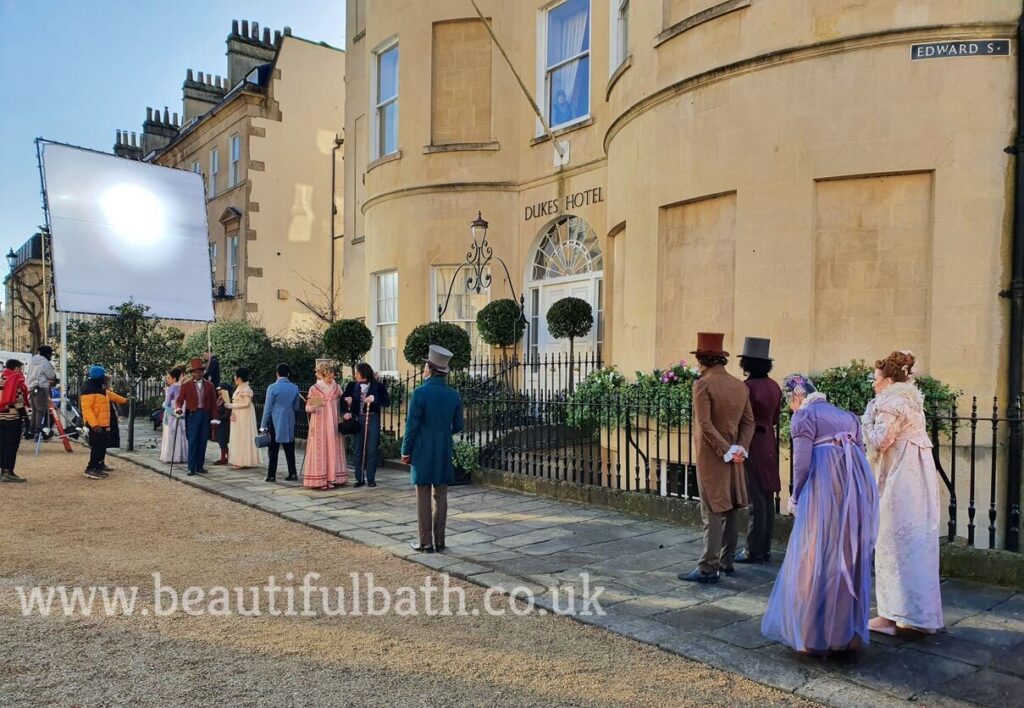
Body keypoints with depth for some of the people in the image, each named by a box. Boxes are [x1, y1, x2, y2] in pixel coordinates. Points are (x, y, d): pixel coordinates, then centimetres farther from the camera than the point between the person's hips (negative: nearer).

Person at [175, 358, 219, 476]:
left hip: (206, 415, 3)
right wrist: (178, 408, -24)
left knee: (203, 442, 5)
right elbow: (179, 400, -2)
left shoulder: (209, 385, 9)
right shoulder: (186, 385, 3)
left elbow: (213, 402, 9)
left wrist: (214, 418, 3)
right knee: (192, 442, -6)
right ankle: (191, 468, -3)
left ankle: (200, 466, 13)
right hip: (192, 415, -2)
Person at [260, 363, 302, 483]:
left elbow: (268, 407, -7)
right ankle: (292, 474, 8)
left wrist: (263, 425, -2)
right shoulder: (294, 388, 3)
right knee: (289, 449, 8)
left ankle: (272, 476, 3)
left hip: (275, 422, -3)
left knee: (273, 450, 2)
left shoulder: (273, 387, -9)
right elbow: (297, 407, 11)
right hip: (289, 422, 3)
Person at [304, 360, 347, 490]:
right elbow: (307, 408, 0)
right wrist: (313, 406, -20)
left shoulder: (337, 387, 6)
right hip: (319, 425, -3)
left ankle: (332, 478, 9)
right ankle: (319, 480, -1)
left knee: (333, 449, 3)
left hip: (333, 424, 3)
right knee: (320, 450, -4)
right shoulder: (314, 389, -2)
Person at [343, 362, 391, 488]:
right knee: (358, 450, 6)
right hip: (357, 420, 2)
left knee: (372, 450, 1)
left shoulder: (379, 386, -2)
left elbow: (387, 402, -7)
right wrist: (346, 412, -10)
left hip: (372, 420, -2)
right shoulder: (352, 386, 4)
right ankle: (359, 478, 15)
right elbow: (343, 399, 6)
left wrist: (374, 398, -21)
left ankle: (371, 478, 11)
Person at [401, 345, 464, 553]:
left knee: (423, 498, 4)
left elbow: (412, 425, -11)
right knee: (441, 496, 10)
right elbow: (458, 427, 8)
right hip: (444, 453, 4)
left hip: (423, 452, -4)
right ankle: (439, 541, 15)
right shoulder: (454, 395, 1)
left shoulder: (420, 393, -14)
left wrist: (405, 451, -1)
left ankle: (426, 543, 9)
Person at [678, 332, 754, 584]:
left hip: (711, 457, -7)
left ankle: (708, 568, -2)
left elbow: (704, 424, -20)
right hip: (733, 456, 7)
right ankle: (726, 562, 23)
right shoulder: (740, 385, 7)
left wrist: (726, 451, -15)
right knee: (730, 511, 14)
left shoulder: (703, 384, -14)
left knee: (713, 513, -5)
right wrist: (740, 448, -4)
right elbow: (748, 421, 5)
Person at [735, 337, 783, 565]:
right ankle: (765, 549, 21)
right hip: (769, 444, 8)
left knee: (756, 500, -2)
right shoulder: (774, 386, 6)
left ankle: (754, 551, 5)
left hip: (752, 445, -8)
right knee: (767, 498, 12)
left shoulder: (747, 387, -17)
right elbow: (775, 418, 14)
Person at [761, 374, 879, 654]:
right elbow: (860, 453, 17)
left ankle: (814, 633, 10)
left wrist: (795, 497, 3)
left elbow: (802, 462, -8)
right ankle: (849, 631, 23)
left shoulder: (804, 415, 1)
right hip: (857, 489, 7)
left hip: (824, 488, -7)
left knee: (815, 560, 3)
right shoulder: (846, 415, 22)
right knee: (850, 558, 15)